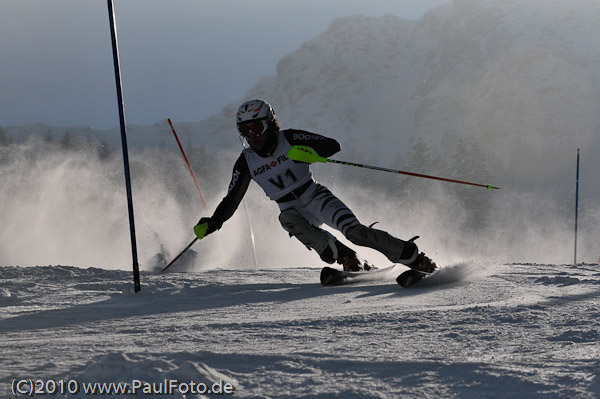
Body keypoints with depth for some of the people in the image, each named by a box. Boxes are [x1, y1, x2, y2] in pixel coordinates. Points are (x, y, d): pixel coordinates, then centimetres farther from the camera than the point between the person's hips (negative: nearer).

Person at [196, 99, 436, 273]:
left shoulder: (289, 139, -9)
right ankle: (348, 260, -38)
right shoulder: (246, 163, -1)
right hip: (294, 211, 2)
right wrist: (212, 223, -10)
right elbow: (231, 201, 5)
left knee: (354, 231, -25)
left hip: (316, 197, -2)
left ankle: (414, 258, -17)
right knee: (287, 218, -35)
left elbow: (333, 146, -13)